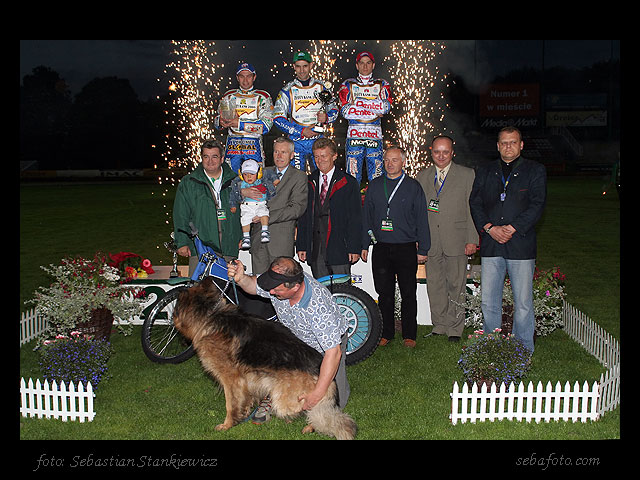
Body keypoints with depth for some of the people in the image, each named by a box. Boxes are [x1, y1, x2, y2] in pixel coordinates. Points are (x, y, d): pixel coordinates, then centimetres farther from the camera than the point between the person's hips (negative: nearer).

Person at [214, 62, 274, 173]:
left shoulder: (263, 97, 7)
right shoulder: (229, 96, 16)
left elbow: (266, 125, -6)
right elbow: (217, 121, 13)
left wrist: (240, 124, -13)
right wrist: (221, 122, -12)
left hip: (254, 146, -2)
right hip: (232, 146, 2)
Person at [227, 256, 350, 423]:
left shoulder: (319, 306, -41)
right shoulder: (278, 281, -25)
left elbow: (333, 352, -38)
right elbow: (254, 284, -3)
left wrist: (317, 394, -39)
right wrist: (241, 278, -29)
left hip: (324, 346, -4)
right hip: (293, 339, 4)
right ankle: (269, 398, -4)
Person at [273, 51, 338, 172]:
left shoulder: (320, 87, 8)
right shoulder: (287, 90, 2)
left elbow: (334, 111, 15)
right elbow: (278, 119, -3)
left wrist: (326, 117, -9)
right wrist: (301, 131, -12)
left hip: (318, 140, 2)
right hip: (296, 141, -1)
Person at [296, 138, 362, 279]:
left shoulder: (348, 183, 2)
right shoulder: (308, 183, 12)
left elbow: (355, 219, -2)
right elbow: (303, 216, 11)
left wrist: (354, 248, -9)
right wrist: (301, 246, 5)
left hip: (339, 246, -3)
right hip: (315, 249, 3)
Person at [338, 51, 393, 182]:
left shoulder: (382, 84, 14)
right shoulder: (348, 85, 12)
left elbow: (386, 107, -4)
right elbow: (344, 110, -3)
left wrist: (357, 103, -7)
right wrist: (374, 112, -6)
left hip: (375, 136, 1)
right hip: (354, 135, 0)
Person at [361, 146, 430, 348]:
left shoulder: (413, 187, 2)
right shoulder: (374, 186, 10)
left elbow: (421, 220, 2)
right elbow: (367, 217, 13)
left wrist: (422, 250, -2)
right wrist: (364, 245, 8)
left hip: (406, 248, -2)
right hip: (381, 248, 2)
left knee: (408, 293, 4)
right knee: (384, 293, 7)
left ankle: (409, 335, 15)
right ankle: (386, 333, 18)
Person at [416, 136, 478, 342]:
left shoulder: (467, 175, 2)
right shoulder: (422, 176, 11)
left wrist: (472, 239, -6)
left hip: (456, 240, -3)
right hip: (430, 241, 3)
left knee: (455, 286, 3)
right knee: (434, 285, 8)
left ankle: (455, 328, 14)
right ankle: (439, 325, 21)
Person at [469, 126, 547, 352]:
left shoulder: (535, 170, 6)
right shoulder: (484, 171, 15)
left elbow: (537, 204, -3)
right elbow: (475, 203, 8)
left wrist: (511, 228, -13)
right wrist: (489, 228, -8)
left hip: (521, 245, -2)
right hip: (491, 246, 3)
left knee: (523, 303, 1)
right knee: (489, 302, 5)